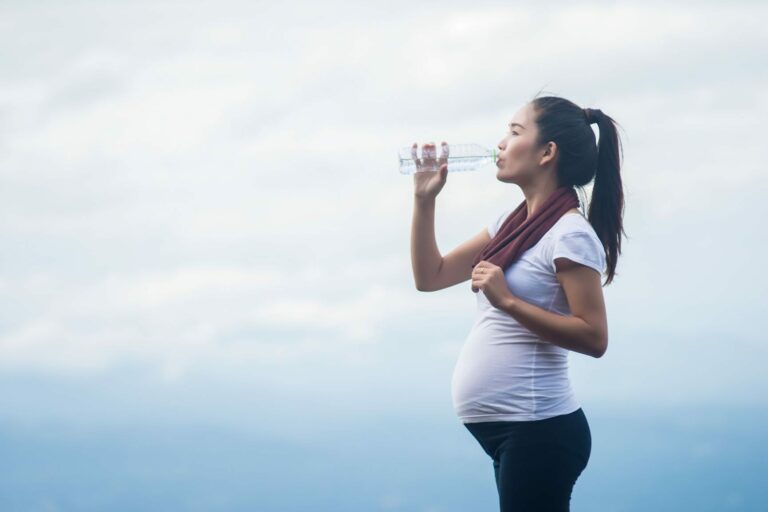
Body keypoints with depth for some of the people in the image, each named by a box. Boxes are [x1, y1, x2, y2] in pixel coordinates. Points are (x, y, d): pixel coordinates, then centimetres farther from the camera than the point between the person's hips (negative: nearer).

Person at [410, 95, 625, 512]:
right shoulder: (512, 223, 14)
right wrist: (424, 199, 8)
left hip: (537, 430, -9)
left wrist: (508, 300, -22)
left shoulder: (570, 234, -13)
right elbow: (429, 276, 18)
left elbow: (594, 338, -19)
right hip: (505, 429, 9)